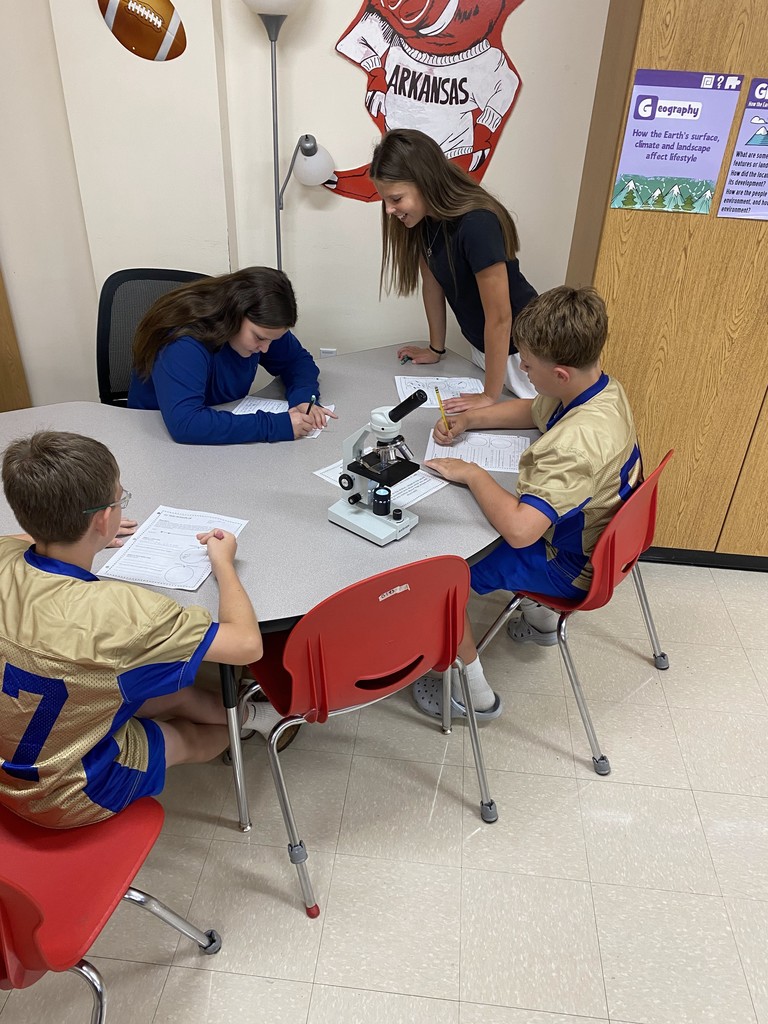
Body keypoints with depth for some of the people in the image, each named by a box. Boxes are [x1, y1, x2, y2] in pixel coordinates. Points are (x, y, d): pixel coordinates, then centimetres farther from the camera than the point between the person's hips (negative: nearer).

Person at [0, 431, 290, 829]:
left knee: (176, 694, 21)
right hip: (63, 798, -6)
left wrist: (83, 537, 10)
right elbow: (247, 644, -31)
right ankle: (243, 722, 53)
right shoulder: (116, 610, -39)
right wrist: (223, 562, -17)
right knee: (189, 737, 22)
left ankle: (244, 715, 47)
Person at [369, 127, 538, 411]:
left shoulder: (477, 225, -31)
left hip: (523, 348, -7)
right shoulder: (424, 219, -8)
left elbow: (500, 318, -27)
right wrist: (436, 349, 14)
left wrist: (490, 396, -21)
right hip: (482, 345, 7)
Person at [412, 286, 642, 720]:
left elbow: (519, 530, -44)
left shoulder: (578, 441, -39)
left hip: (569, 567, -9)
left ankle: (474, 693, 6)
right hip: (597, 535, 9)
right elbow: (532, 411, 10)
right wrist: (469, 420, -4)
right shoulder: (605, 389, -9)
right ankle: (541, 616, 39)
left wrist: (473, 473, -29)